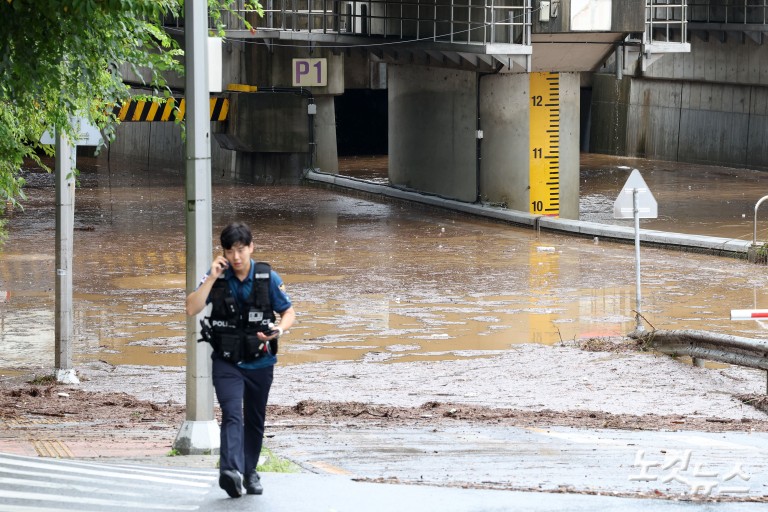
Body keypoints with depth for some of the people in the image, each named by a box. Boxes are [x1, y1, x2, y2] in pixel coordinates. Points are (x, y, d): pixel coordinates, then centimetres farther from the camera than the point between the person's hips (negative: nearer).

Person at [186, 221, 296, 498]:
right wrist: (211, 278, -21)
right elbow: (192, 309, -13)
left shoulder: (268, 278, -6)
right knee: (232, 414, -21)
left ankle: (250, 471, 33)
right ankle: (231, 470, -37)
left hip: (260, 362, 2)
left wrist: (279, 328, -21)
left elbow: (289, 312, 1)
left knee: (255, 420, 15)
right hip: (226, 362, -2)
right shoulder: (218, 277, -6)